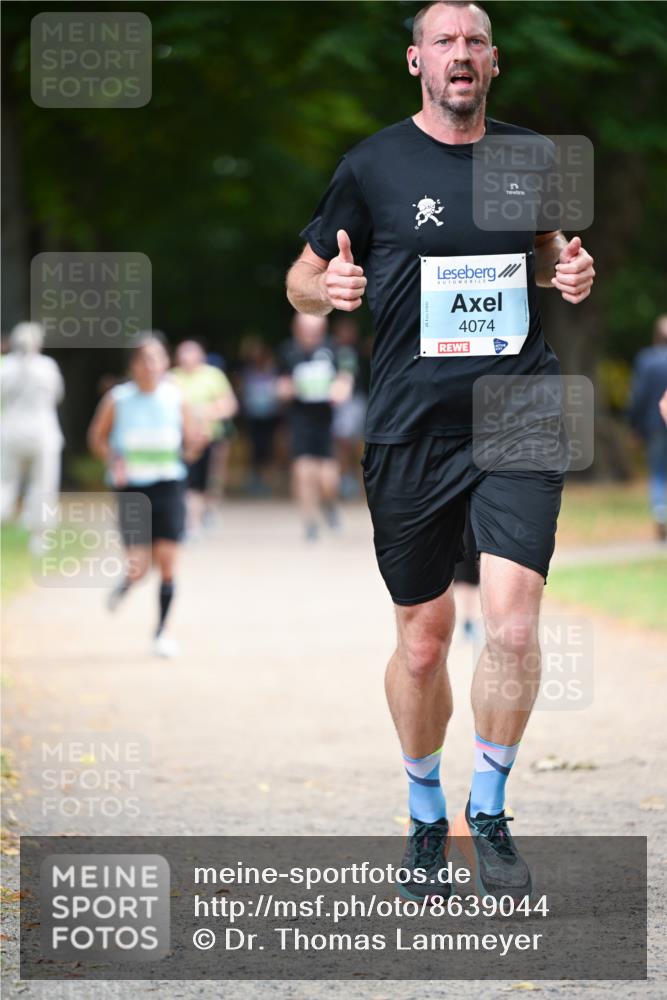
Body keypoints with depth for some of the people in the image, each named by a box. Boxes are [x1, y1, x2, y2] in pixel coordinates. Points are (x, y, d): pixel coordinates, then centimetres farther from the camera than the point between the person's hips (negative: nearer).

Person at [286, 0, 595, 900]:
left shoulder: (528, 157, 8)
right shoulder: (372, 166, 1)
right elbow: (302, 281, 7)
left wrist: (570, 272, 3)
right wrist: (329, 287, -16)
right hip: (410, 430, -1)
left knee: (512, 628, -14)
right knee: (422, 642, 7)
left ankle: (489, 811, 5)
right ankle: (427, 815, 29)